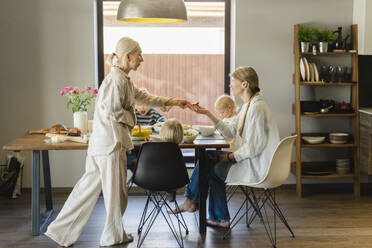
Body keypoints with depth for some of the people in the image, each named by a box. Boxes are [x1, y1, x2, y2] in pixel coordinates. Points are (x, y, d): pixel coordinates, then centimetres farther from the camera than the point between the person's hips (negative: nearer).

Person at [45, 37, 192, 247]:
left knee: (90, 186, 13)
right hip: (111, 143, -10)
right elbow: (113, 111, -21)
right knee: (116, 190, 5)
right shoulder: (117, 79, -15)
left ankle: (63, 231, 17)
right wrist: (132, 118, -3)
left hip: (102, 142, 10)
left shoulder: (124, 80, 16)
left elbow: (144, 97, 27)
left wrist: (174, 102, 30)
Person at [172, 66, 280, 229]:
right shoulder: (249, 105, 12)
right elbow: (231, 132, 15)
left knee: (210, 169, 1)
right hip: (250, 160, 10)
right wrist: (207, 113, 11)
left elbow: (253, 147, -24)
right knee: (208, 157, 11)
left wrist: (229, 157, -11)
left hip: (256, 167, -10)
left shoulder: (257, 108, -21)